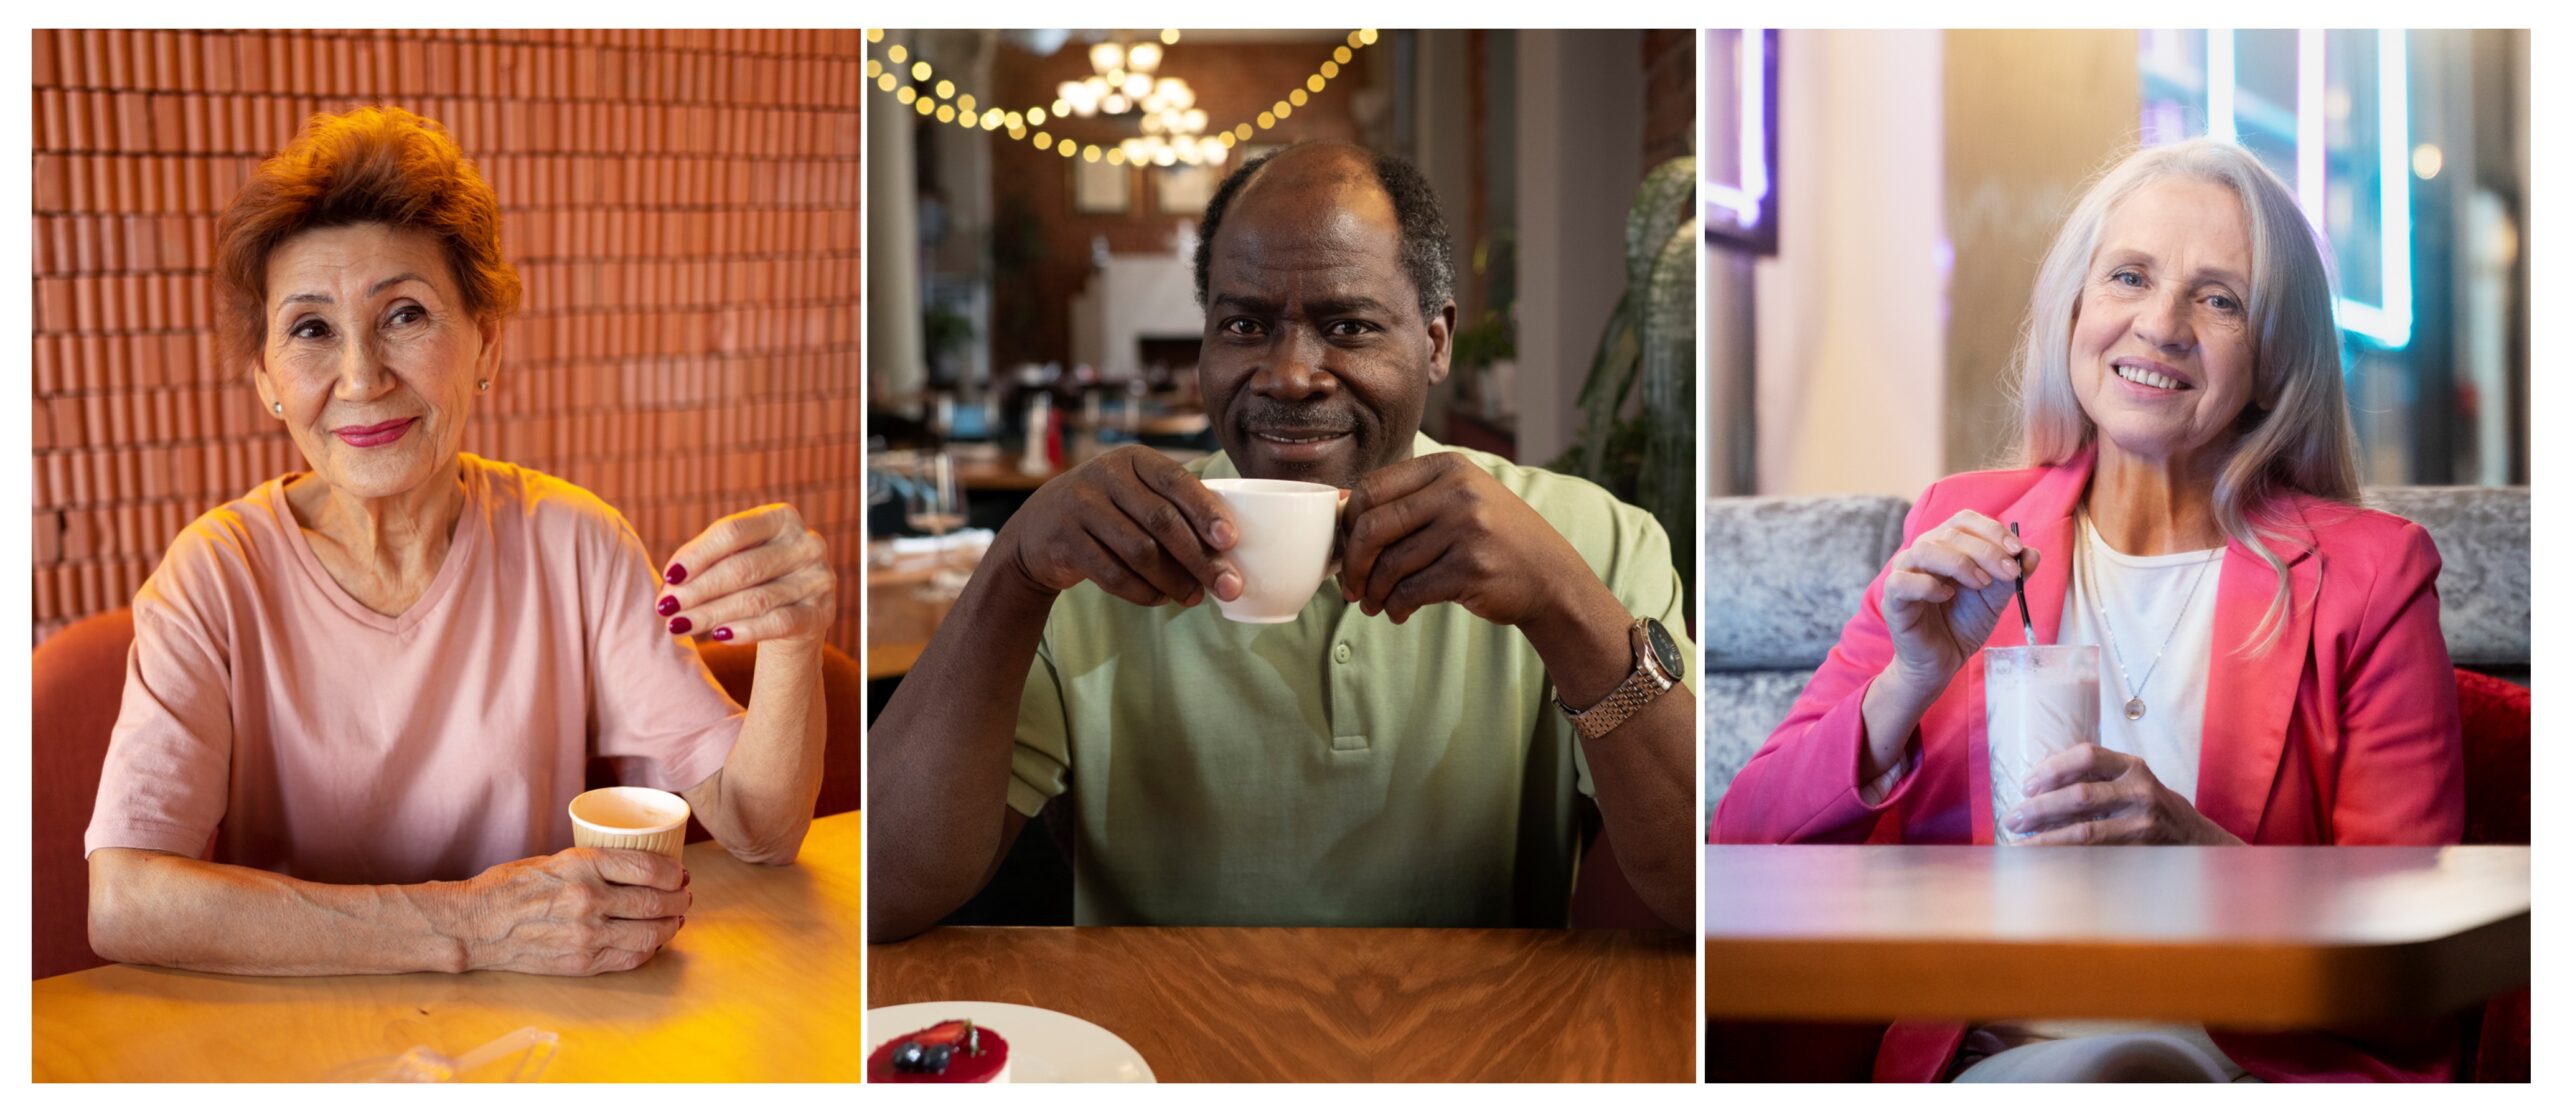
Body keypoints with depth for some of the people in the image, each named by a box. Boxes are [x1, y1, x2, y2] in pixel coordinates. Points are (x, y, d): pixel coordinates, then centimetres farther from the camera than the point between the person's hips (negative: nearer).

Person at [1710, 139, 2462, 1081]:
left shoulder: (2367, 577, 5)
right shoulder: (1963, 536, 11)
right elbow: (1747, 851, 5)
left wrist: (2197, 853, -19)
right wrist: (1912, 683, -13)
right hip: (1967, 1056, 1)